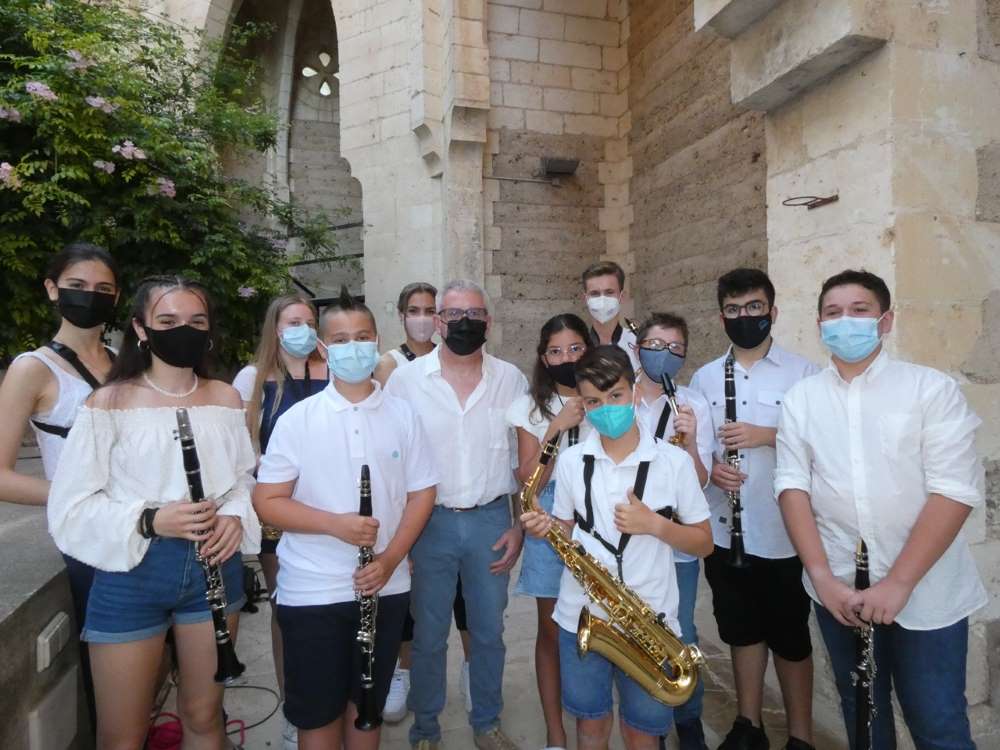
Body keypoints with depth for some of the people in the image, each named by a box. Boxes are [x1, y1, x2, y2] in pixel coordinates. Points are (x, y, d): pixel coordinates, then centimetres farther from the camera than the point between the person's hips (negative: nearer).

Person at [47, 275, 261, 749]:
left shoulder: (226, 398, 3)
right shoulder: (110, 402, -9)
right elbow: (70, 508, -9)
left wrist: (235, 516, -9)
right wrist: (149, 521, -23)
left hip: (214, 565, 3)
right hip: (131, 573, -3)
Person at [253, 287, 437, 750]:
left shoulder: (403, 415, 0)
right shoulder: (296, 420, -6)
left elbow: (421, 492, 2)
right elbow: (267, 502, -6)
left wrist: (390, 559, -11)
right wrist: (335, 524, -20)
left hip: (385, 587, 2)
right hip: (311, 592, -1)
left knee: (368, 702, 18)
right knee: (317, 712, 12)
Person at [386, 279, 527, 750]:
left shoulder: (511, 379, 0)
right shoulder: (405, 380, -5)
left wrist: (520, 525, 2)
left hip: (491, 521, 2)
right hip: (428, 522, -1)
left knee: (489, 632, 16)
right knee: (429, 636, 12)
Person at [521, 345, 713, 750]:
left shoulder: (674, 461, -8)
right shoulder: (571, 461, -1)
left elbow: (704, 542, -1)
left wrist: (654, 523, -18)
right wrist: (546, 528, -13)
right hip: (582, 616, 2)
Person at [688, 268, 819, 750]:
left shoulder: (803, 372, -4)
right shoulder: (705, 378, 7)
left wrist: (768, 435, -19)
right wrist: (708, 467, -10)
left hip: (785, 533, -3)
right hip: (725, 530, 4)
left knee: (790, 637, 11)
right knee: (742, 632, 17)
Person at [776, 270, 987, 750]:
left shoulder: (933, 389, -5)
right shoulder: (799, 399, 3)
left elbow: (955, 491, -12)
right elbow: (792, 486, -3)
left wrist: (899, 582, -18)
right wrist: (822, 576, -12)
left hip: (926, 592, -2)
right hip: (839, 588, 3)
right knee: (861, 711, 19)